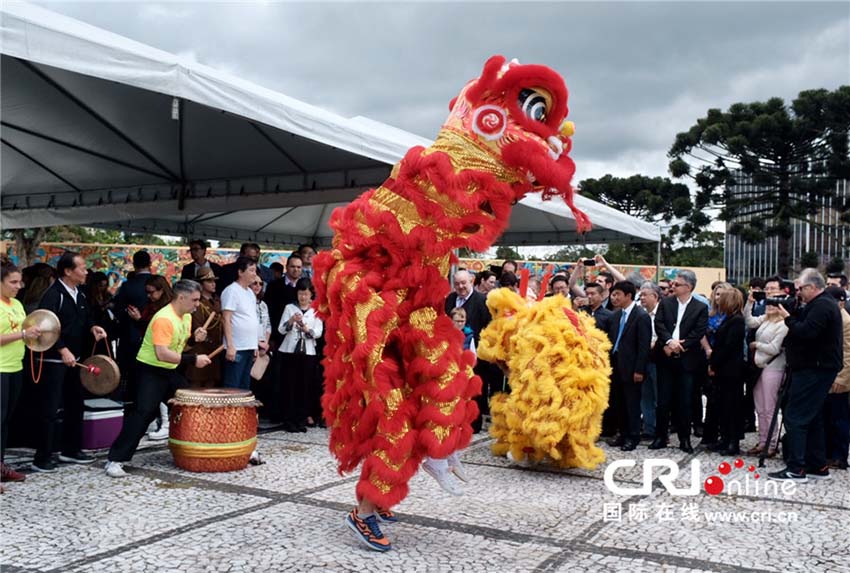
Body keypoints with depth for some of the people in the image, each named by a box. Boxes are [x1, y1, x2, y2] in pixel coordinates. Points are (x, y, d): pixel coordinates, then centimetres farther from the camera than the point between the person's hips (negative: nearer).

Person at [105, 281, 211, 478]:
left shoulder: (187, 317, 5)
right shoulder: (164, 319, -25)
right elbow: (162, 353, -33)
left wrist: (195, 338, -1)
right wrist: (193, 359, -32)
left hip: (171, 371, 9)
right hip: (150, 371, -9)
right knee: (142, 413, -15)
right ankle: (115, 460, -11)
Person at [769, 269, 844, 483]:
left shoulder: (822, 306, -17)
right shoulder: (821, 304, 17)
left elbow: (805, 332, -27)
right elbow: (803, 324, 15)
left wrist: (787, 318, -14)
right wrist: (792, 311, 2)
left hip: (814, 370, -11)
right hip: (816, 369, 11)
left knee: (795, 417, -10)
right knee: (813, 418, 16)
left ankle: (796, 469, -8)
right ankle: (818, 466, 22)